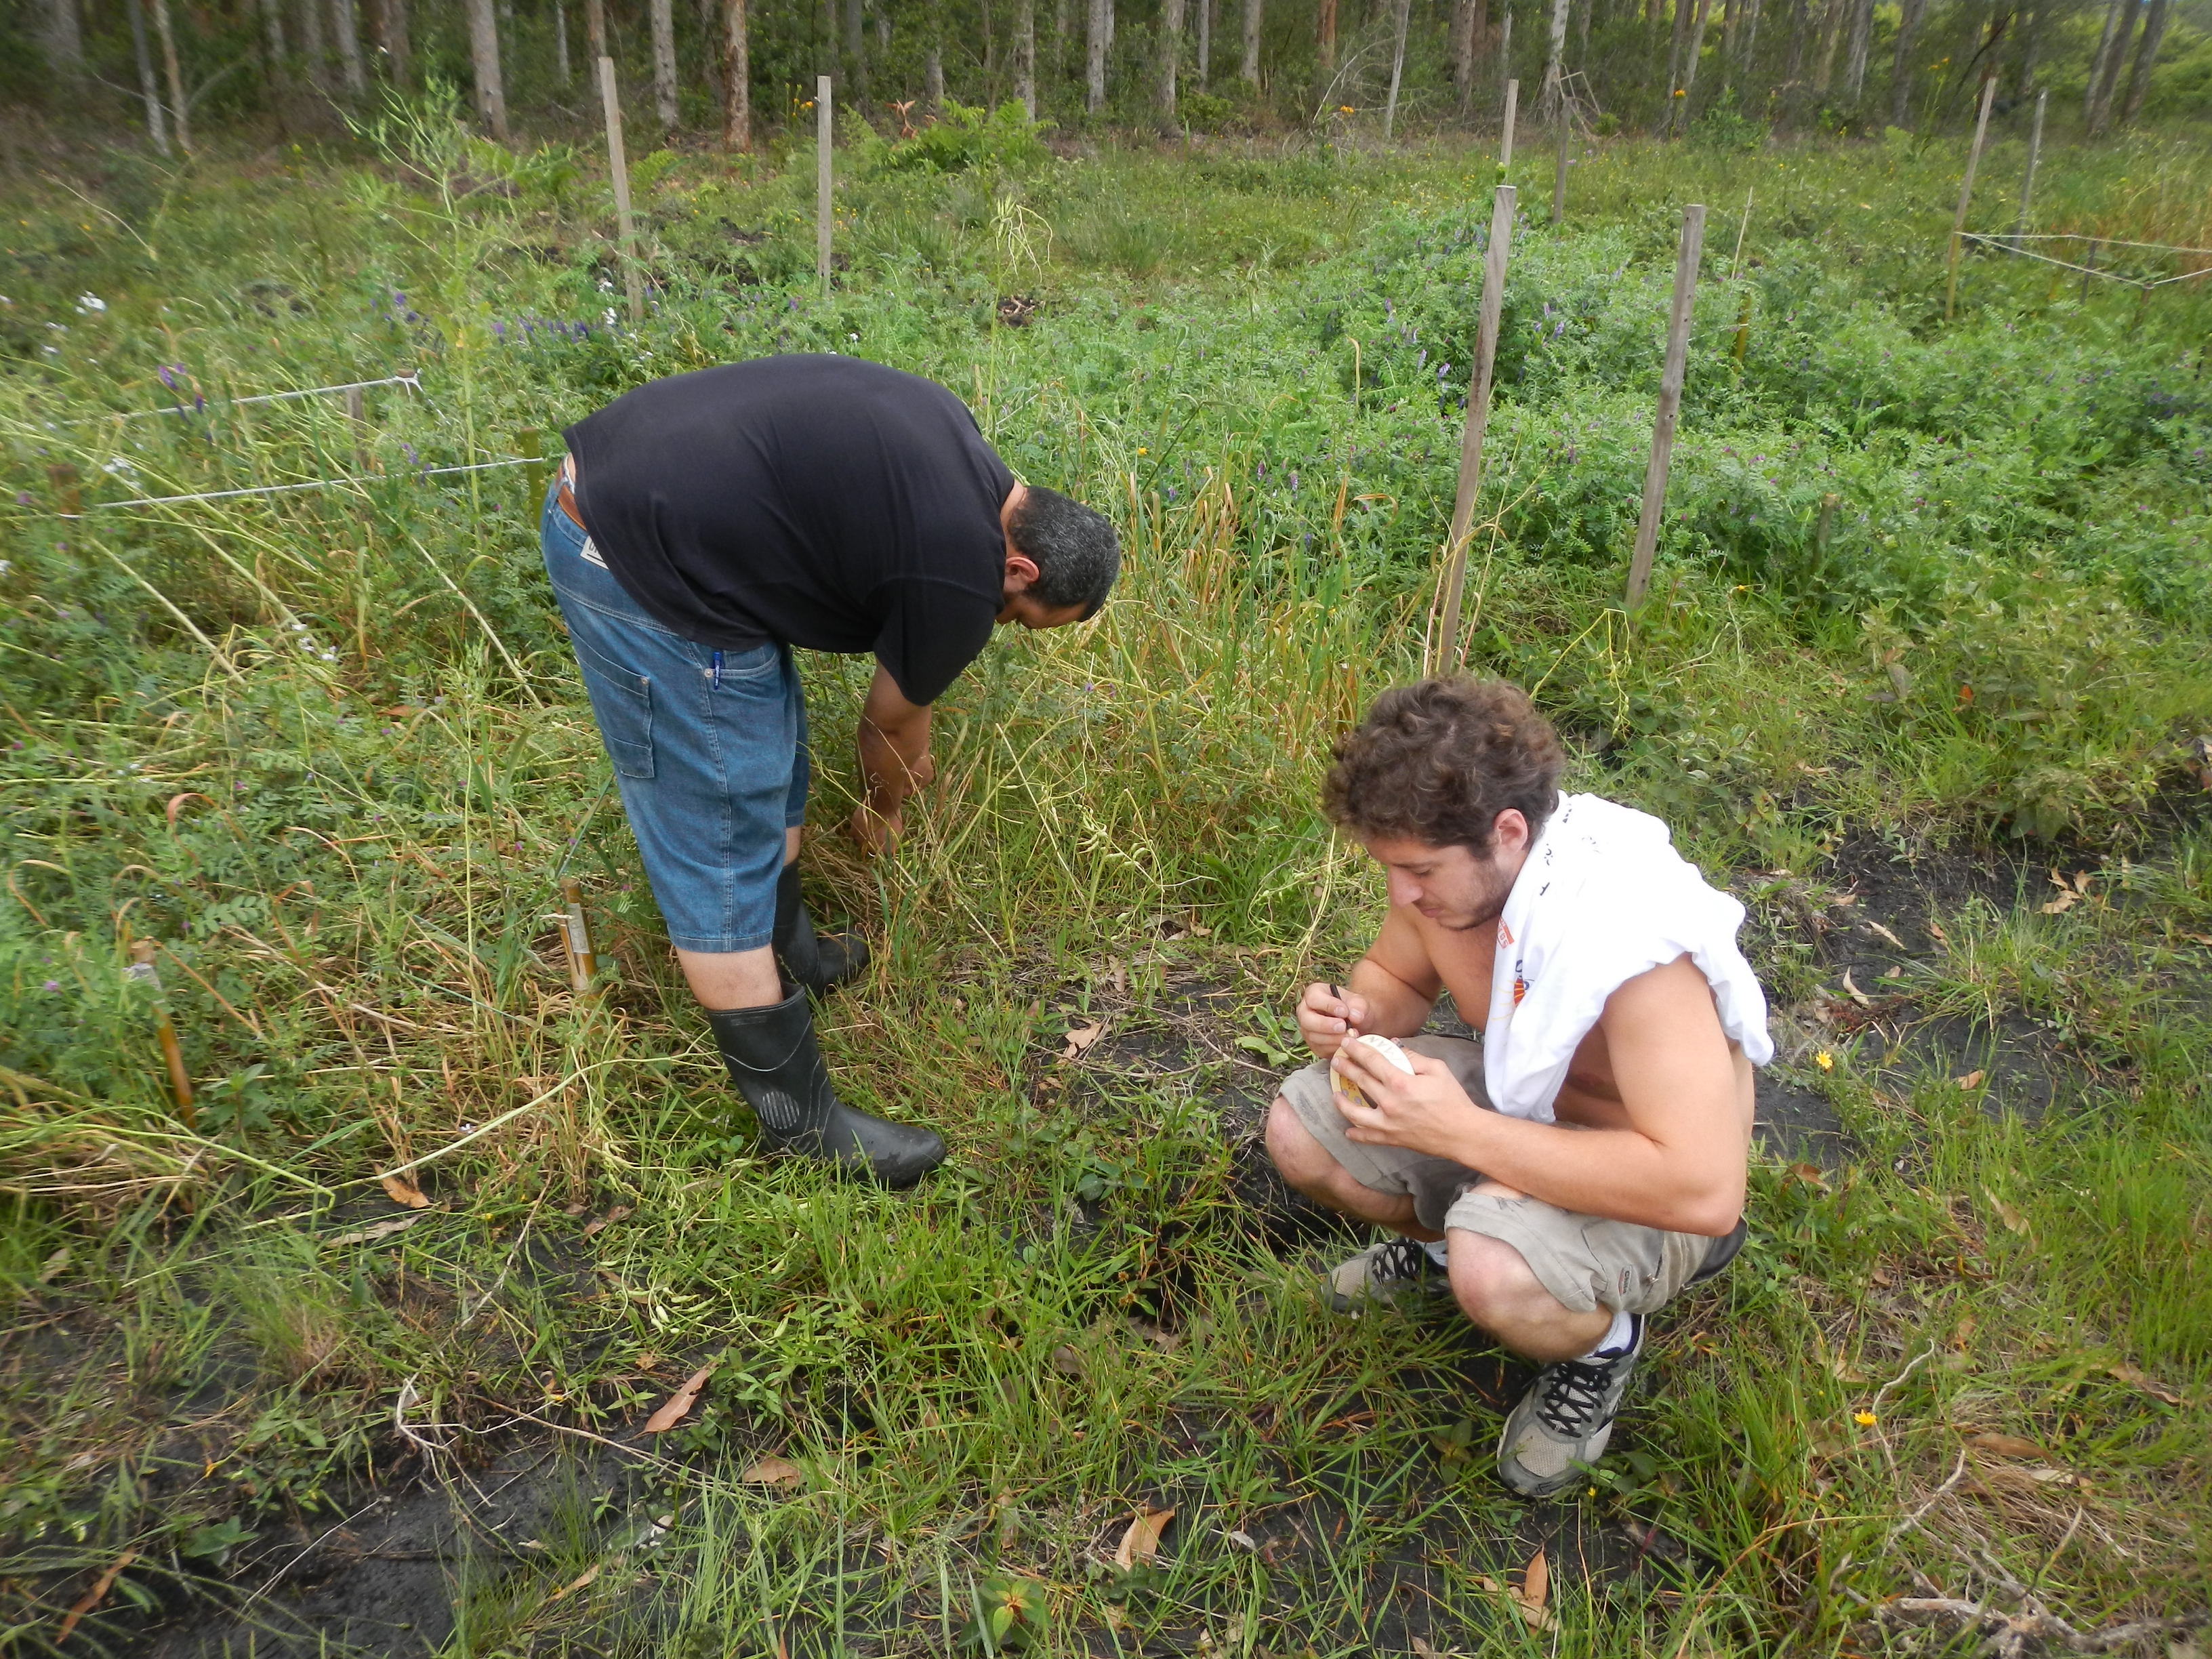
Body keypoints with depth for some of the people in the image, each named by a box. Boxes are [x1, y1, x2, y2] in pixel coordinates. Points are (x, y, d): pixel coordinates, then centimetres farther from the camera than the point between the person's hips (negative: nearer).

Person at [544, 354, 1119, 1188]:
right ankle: (800, 1119, 11)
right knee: (721, 855, -2)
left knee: (772, 770, 22)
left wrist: (905, 749, 34)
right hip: (643, 569, -10)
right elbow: (891, 721, 5)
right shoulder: (960, 579, -15)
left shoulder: (957, 447, 11)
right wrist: (883, 809, 27)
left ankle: (788, 954, 42)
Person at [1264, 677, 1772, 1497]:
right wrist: (1358, 1016, -19)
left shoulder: (1630, 936, -37)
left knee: (1493, 1274, -36)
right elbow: (1396, 975, 7)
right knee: (1298, 1132, -7)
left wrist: (1461, 1130, -40)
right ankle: (1448, 1241, 20)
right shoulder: (1446, 858, -15)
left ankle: (1602, 1343, 0)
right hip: (1518, 1099, 7)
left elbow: (1706, 1191, -40)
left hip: (1651, 1193, -6)